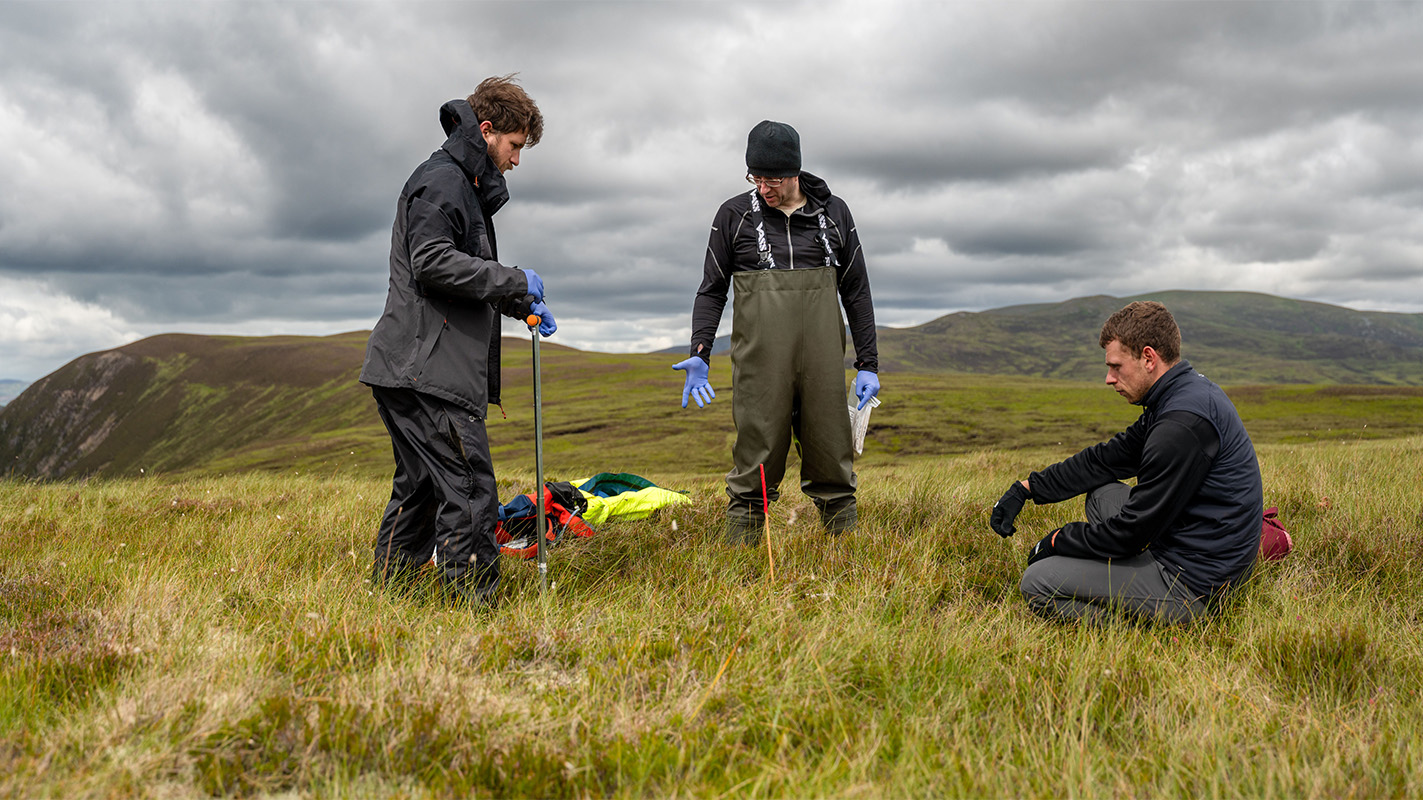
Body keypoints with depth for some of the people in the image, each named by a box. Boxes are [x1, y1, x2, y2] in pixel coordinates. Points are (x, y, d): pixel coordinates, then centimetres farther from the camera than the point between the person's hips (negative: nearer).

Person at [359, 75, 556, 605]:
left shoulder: (466, 185, 26)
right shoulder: (442, 180, -7)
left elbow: (473, 282, 32)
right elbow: (434, 263, -20)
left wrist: (520, 303, 18)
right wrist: (515, 282, -14)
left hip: (409, 371, 11)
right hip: (429, 370, -11)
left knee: (419, 491, 15)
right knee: (470, 493, -11)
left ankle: (385, 595, 21)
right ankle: (472, 601, -9)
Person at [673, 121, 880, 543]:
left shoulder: (834, 213, 10)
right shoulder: (734, 215, 7)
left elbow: (856, 292, 13)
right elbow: (712, 289, 10)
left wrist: (868, 364, 8)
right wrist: (700, 354, -2)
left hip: (822, 361, 1)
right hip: (760, 360, -1)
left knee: (832, 461, 3)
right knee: (757, 458, -3)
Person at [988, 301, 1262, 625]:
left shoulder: (1182, 425, -25)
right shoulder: (1188, 390, 8)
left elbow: (1133, 530, -20)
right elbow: (1105, 459, 16)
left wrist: (1059, 540, -4)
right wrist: (1027, 489, 12)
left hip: (1190, 584, -10)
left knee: (1038, 582, -9)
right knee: (1102, 492, 25)